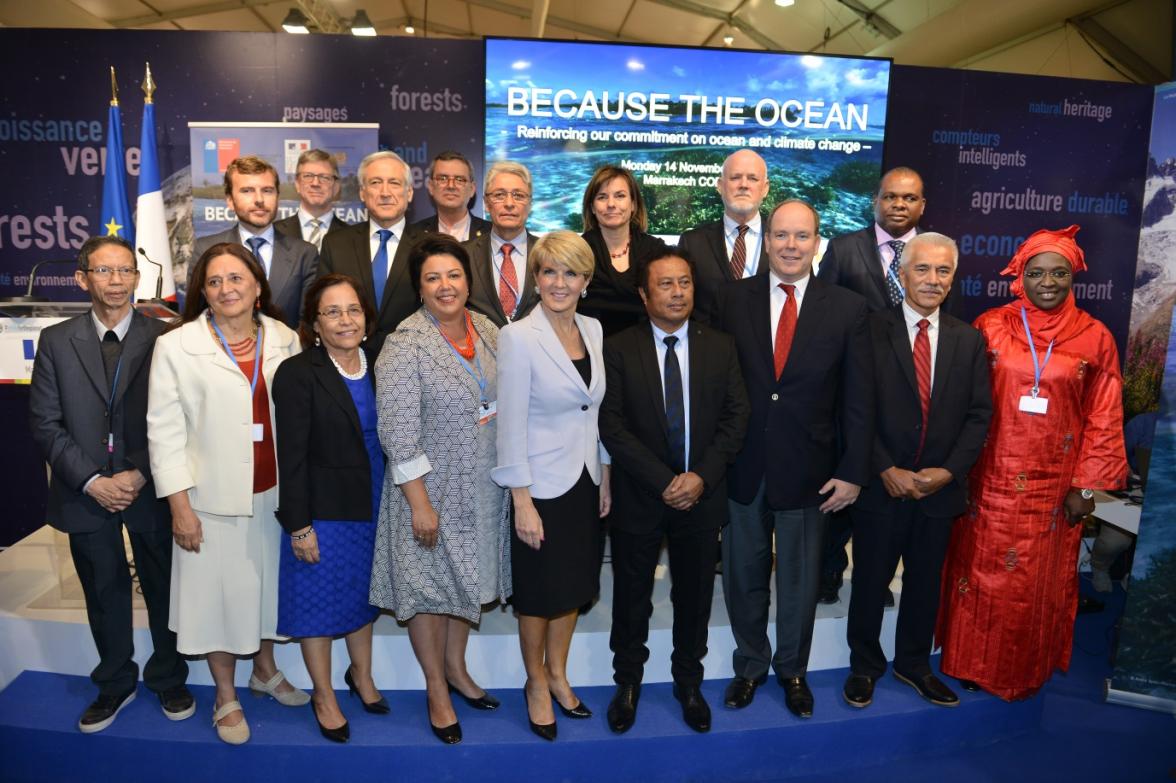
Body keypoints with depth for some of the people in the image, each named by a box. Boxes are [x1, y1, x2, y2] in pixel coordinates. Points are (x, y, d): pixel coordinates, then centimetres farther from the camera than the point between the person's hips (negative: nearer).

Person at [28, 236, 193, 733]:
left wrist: (139, 475, -13)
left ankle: (169, 680, 32)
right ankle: (115, 685, 35)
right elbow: (44, 423, -2)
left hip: (151, 489, -1)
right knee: (104, 595, 16)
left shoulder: (164, 338, -5)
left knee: (164, 589, 12)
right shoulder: (56, 341, 1)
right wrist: (92, 481, -10)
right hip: (85, 493, 2)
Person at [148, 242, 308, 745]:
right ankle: (226, 698, 30)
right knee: (219, 590, 9)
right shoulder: (176, 346, -7)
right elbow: (165, 430, -6)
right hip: (214, 496, -3)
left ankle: (265, 671, 42)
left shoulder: (285, 340, 0)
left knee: (268, 581, 18)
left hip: (275, 491, 3)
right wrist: (180, 506, -9)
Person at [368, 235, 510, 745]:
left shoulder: (486, 330, 2)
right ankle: (436, 687, 29)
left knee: (469, 577, 19)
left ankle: (456, 668, 40)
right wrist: (420, 503, -19)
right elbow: (398, 433, -19)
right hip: (432, 487, -6)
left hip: (483, 485, 6)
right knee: (430, 585, 9)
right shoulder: (405, 345, -17)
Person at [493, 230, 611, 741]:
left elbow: (598, 412, 9)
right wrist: (522, 502, -16)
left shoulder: (593, 331, 2)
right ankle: (536, 683, 34)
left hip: (586, 482, 6)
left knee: (575, 584, 18)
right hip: (542, 486, -5)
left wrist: (605, 478, 10)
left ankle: (558, 674, 39)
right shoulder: (518, 338, -16)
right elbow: (511, 426, -16)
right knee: (539, 592, 11)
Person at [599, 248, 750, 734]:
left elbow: (736, 417, -1)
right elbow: (612, 426, -11)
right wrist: (663, 481, -17)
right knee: (632, 596, 13)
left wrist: (701, 476, -13)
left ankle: (689, 682, 36)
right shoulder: (618, 349, -6)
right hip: (639, 497, -1)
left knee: (695, 597, 16)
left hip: (702, 495, 2)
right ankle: (628, 681, 34)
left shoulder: (720, 347, 2)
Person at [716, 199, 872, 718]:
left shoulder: (847, 309, -4)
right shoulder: (733, 300, -3)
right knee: (743, 576, 16)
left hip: (806, 471, 0)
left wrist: (852, 472, -5)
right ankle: (750, 664, 39)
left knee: (799, 579, 17)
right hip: (743, 467, 1)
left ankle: (792, 669, 39)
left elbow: (858, 400, -3)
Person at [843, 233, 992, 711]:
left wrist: (948, 471, -9)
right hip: (880, 486, -3)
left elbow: (978, 415, 3)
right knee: (870, 581, 11)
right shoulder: (871, 331, -7)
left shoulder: (969, 340, 5)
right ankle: (865, 665, 32)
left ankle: (914, 665, 38)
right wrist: (886, 470, -15)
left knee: (925, 582, 18)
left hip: (940, 488, 3)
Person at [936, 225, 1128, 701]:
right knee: (981, 573, 11)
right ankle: (971, 662, 30)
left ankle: (1024, 670, 34)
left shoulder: (1095, 338, -2)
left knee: (1038, 580, 13)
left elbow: (1103, 420, 1)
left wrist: (1086, 486, -1)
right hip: (991, 479, 0)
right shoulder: (990, 327, -3)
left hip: (1052, 486, 0)